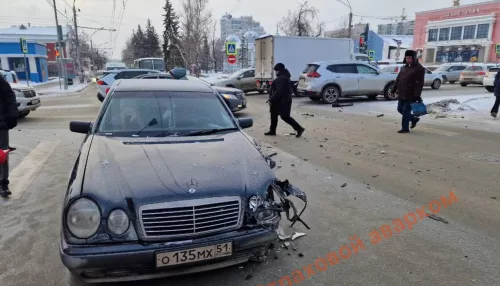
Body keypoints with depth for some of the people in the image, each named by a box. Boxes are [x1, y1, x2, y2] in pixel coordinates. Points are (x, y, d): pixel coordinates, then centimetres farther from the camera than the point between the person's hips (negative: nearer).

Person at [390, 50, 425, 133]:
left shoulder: (419, 69, -8)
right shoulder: (404, 67, 15)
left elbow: (419, 83, -15)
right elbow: (398, 79, 18)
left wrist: (417, 95, -22)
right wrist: (393, 90, 13)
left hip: (411, 95, -8)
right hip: (402, 94, 8)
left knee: (406, 111, -4)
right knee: (400, 109, 14)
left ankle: (405, 128, 7)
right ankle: (414, 119, 33)